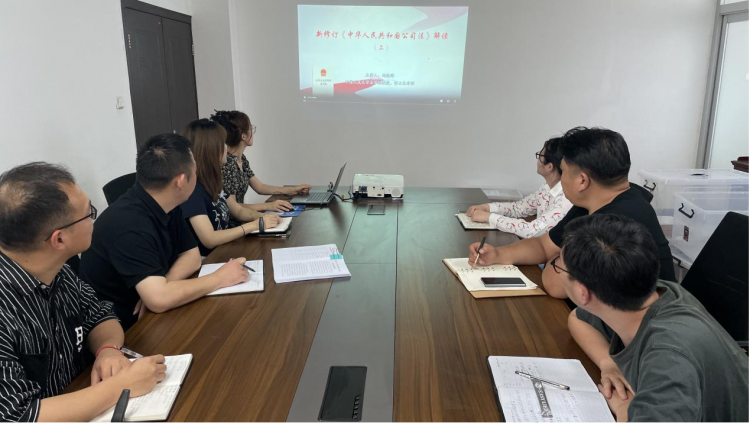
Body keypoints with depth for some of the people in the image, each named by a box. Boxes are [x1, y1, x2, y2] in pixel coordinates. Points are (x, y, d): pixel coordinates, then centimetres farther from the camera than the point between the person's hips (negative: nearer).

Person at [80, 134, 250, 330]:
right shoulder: (129, 224, -30)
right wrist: (220, 278, -23)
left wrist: (162, 285, -18)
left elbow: (192, 255, 2)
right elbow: (159, 299, -36)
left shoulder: (167, 206, -3)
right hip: (120, 327, -7)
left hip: (146, 313, 7)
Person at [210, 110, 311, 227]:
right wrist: (268, 206, -27)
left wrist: (294, 190, 12)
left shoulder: (241, 159, 8)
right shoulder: (226, 163, -20)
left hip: (240, 220, 8)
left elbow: (259, 187, 16)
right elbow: (231, 207, -22)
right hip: (229, 226, -8)